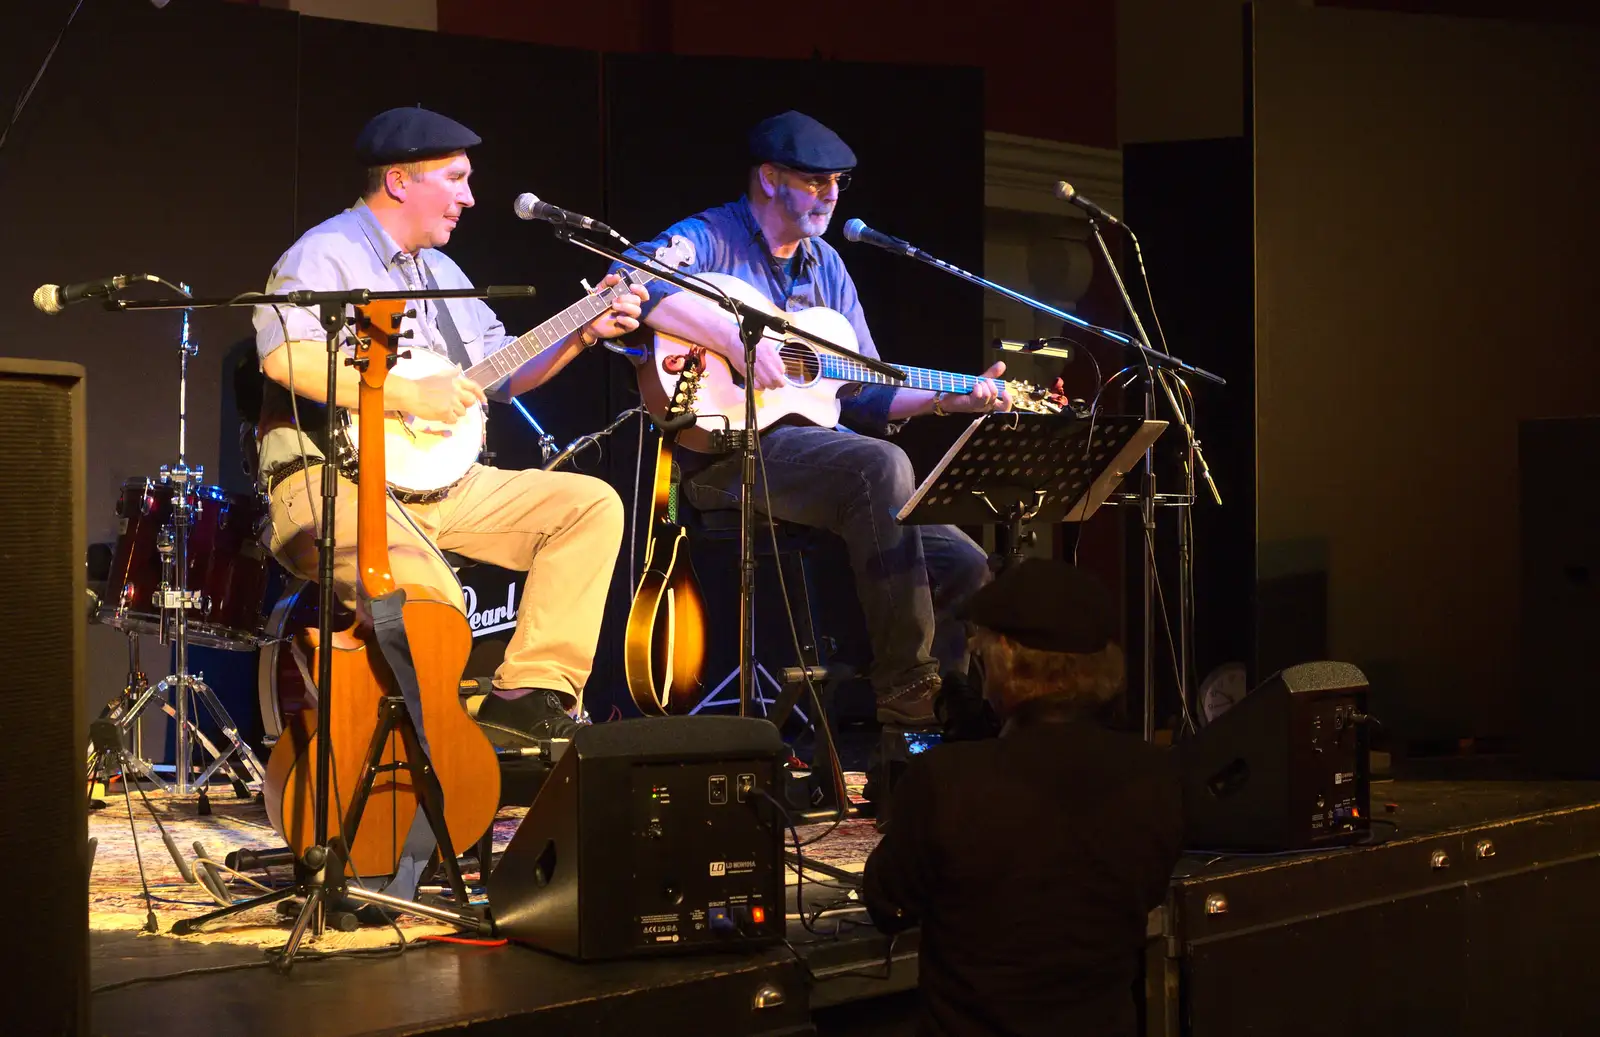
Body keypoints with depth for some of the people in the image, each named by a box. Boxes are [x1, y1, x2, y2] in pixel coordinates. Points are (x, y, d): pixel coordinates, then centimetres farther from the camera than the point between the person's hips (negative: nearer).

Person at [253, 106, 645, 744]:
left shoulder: (438, 269, 23)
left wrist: (583, 332, 13)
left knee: (592, 504, -3)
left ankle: (529, 697, -8)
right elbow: (284, 356, -25)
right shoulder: (327, 254, -7)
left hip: (440, 479, 9)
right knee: (427, 595, -36)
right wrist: (409, 394, -23)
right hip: (333, 480, -9)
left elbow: (502, 374, 26)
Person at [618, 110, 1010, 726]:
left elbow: (865, 392, 21)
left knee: (964, 566, -7)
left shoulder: (826, 265, 21)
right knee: (880, 465, -34)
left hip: (820, 438, 8)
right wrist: (734, 337, -27)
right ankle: (905, 692, -30)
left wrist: (947, 399, 6)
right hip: (727, 452, -7)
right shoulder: (709, 238, 0)